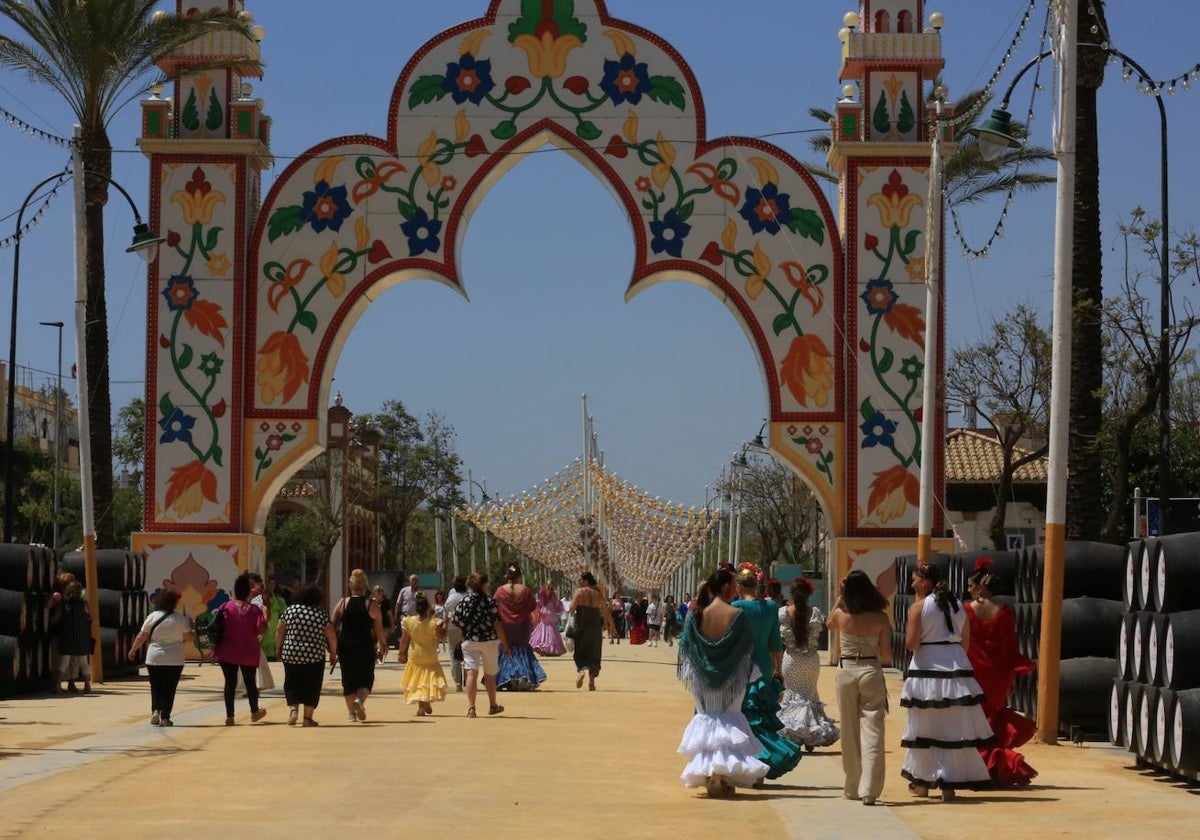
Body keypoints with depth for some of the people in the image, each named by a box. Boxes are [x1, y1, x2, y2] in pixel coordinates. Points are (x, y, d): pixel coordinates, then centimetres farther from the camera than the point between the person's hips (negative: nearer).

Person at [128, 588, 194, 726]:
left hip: (154, 659, 1)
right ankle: (165, 717, 1)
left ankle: (155, 711, -3)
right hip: (174, 661, -1)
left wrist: (133, 650, 14)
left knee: (156, 687, 14)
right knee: (169, 689, 5)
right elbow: (188, 637, -7)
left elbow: (141, 637, 1)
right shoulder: (180, 619, -7)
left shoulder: (152, 617, -1)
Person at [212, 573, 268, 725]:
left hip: (227, 652, 0)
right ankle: (254, 712, 31)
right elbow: (262, 630, -13)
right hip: (248, 653, 0)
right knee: (250, 682, 16)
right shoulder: (254, 610, -10)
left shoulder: (225, 607, -5)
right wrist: (266, 616, 1)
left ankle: (229, 716, 2)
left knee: (230, 683, 5)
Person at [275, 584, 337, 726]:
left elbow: (279, 632, 3)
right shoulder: (322, 613, -3)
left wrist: (278, 649, 15)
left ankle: (293, 709, -5)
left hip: (291, 655, 1)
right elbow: (331, 637, -3)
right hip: (315, 656, -1)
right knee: (311, 686, 8)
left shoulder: (290, 610, 2)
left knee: (292, 684, 13)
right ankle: (308, 717, 6)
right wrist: (333, 653, 9)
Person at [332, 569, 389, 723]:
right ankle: (360, 700, -21)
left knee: (348, 681, 12)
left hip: (346, 647, 1)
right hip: (366, 647, -1)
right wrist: (383, 645, 16)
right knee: (366, 679, 8)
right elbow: (379, 630, -1)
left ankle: (351, 713, 14)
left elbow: (333, 627, -3)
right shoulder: (371, 606, -3)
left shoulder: (342, 603, 0)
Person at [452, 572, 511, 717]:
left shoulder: (463, 602, -2)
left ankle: (471, 707, -21)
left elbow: (456, 622, 2)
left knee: (471, 673, -6)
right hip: (489, 640, -1)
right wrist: (505, 644, -6)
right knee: (490, 675, 16)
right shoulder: (490, 601, -10)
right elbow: (497, 624, -12)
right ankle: (493, 706, 34)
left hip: (469, 641, 1)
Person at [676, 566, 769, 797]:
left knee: (706, 719, 14)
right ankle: (727, 776, 3)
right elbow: (748, 646, -8)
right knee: (730, 723, 11)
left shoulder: (696, 615, -9)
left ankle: (708, 777, 9)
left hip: (702, 678, 2)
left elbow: (685, 645, -3)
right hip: (732, 678, -2)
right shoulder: (738, 615, -14)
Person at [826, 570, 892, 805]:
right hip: (871, 673, -1)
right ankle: (869, 790, -13)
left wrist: (840, 598, 17)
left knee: (850, 732, 13)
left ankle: (853, 787, 22)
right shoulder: (880, 618, -8)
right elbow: (886, 656, -5)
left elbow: (829, 624, 20)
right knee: (872, 732, -2)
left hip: (846, 673, 1)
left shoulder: (841, 615, -6)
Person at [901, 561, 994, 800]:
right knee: (954, 727, 6)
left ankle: (922, 782, 14)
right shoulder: (958, 606, 9)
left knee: (925, 726, 6)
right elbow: (966, 642, 13)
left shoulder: (918, 607, -7)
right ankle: (949, 783, 5)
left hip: (927, 669, -4)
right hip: (957, 667, 4)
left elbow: (911, 643, -12)